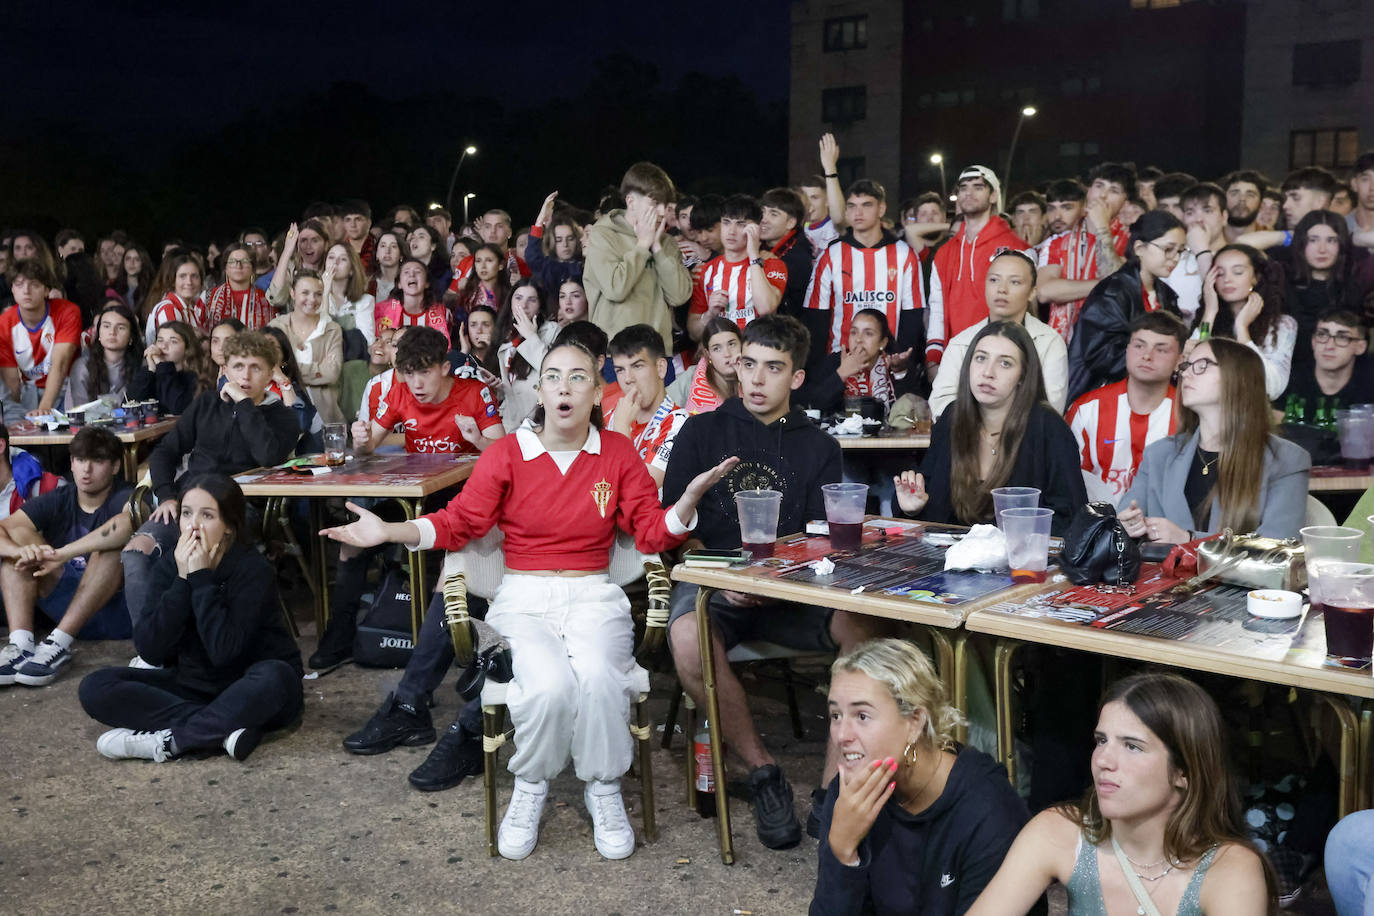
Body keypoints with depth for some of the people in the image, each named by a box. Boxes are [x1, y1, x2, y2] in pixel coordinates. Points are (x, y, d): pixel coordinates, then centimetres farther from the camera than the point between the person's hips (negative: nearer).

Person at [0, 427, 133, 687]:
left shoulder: (124, 498, -9)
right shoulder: (56, 501, 5)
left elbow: (127, 523, -36)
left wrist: (61, 554, -40)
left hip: (112, 608, -5)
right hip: (63, 606, 5)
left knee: (111, 542, -29)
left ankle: (59, 643, -34)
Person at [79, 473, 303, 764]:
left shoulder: (254, 569, -18)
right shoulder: (169, 567, -4)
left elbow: (223, 650, -29)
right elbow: (149, 650, -14)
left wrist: (201, 577, -25)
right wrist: (182, 579, -21)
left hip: (251, 695, -5)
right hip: (193, 684, 5)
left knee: (273, 677, -38)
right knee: (95, 687, -13)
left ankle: (168, 740, -24)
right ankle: (223, 728, -25)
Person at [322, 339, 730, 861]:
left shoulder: (618, 454, 7)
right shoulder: (506, 456, 4)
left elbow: (652, 532, 5)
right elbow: (457, 523, 4)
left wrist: (690, 497, -13)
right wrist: (387, 532, -8)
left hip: (593, 597, 1)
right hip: (524, 599, -1)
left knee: (598, 677, -31)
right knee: (549, 685, -31)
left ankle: (604, 788, -3)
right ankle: (530, 788, 0)